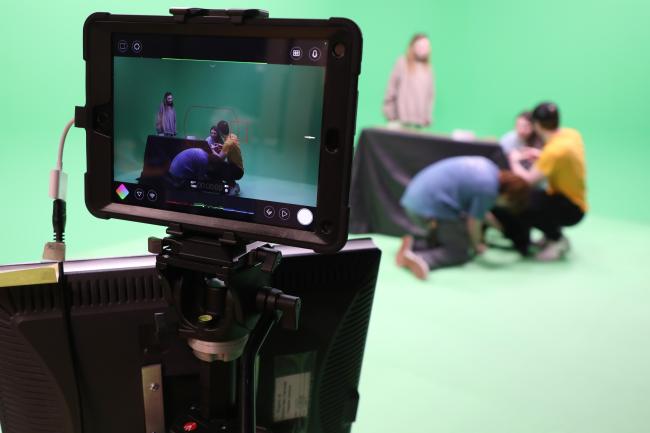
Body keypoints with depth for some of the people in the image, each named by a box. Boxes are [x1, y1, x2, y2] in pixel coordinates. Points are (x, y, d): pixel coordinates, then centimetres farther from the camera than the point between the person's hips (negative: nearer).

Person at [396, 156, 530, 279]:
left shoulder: (488, 167, 12)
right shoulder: (488, 189, -16)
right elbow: (473, 223, -6)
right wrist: (477, 246, 13)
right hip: (430, 207, -10)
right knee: (459, 251, 1)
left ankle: (413, 245, 1)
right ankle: (421, 259, -22)